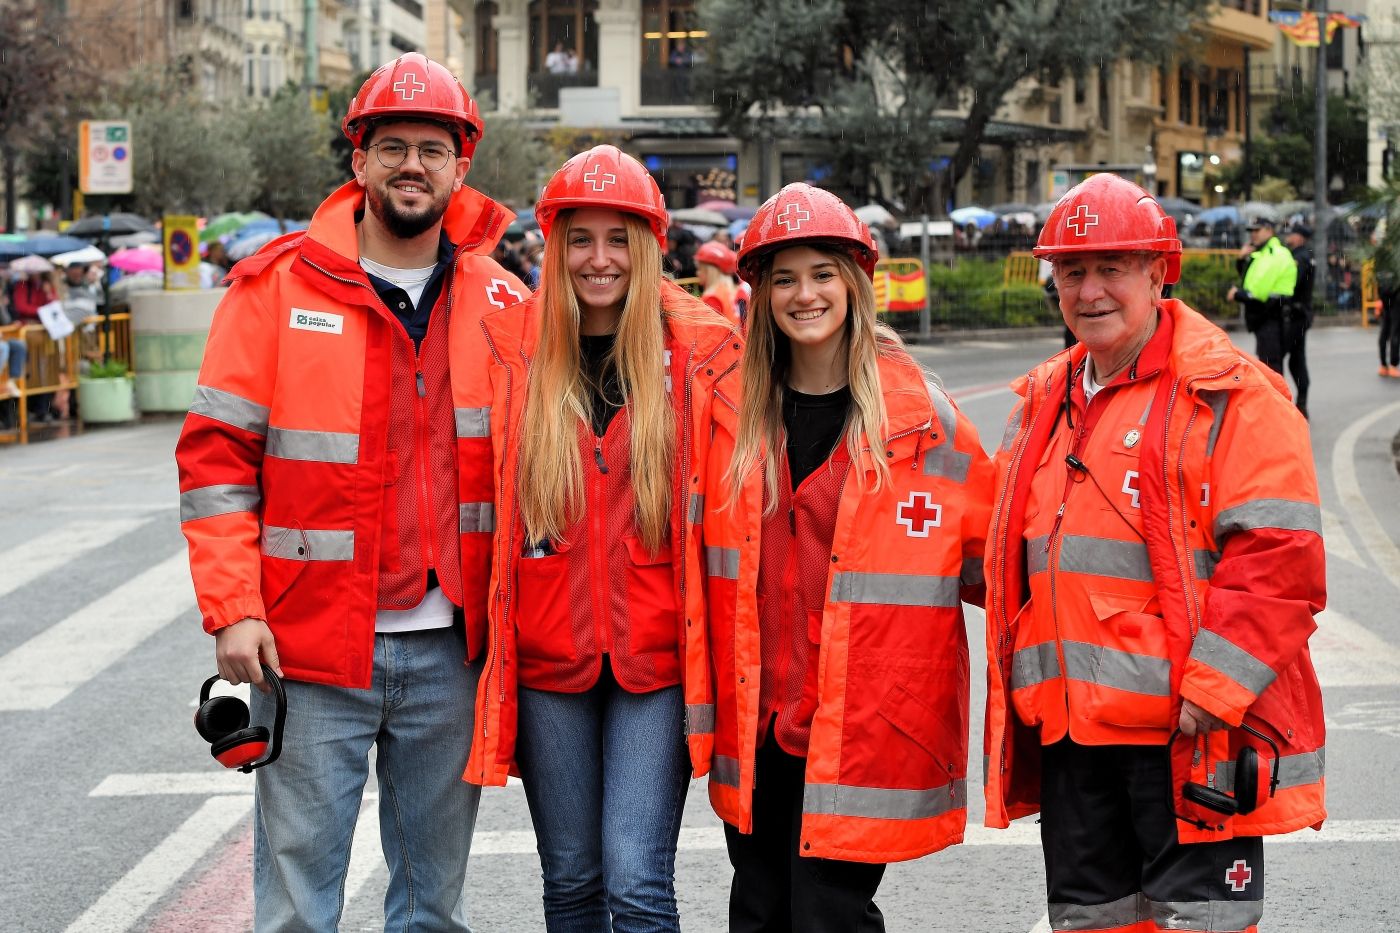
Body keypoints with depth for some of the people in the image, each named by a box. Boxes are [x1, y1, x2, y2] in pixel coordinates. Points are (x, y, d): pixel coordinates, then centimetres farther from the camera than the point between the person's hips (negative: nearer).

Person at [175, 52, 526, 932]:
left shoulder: (499, 300, 6)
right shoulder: (280, 284, -2)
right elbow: (216, 454, -2)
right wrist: (234, 608, -10)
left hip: (452, 647, 3)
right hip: (314, 641, -2)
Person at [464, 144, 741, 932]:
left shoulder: (702, 351, 0)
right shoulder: (512, 351, 3)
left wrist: (712, 664, 1)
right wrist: (493, 638, 5)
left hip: (656, 656, -2)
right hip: (548, 656, 2)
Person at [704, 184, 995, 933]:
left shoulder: (920, 415, -4)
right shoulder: (735, 412, 6)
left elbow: (986, 556, 5)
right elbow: (710, 556, 18)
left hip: (867, 730, -4)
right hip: (755, 724, 4)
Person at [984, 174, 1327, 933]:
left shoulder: (1229, 395, -8)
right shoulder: (1045, 401, 15)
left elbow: (1279, 558, -15)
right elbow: (1012, 554, 26)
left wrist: (1211, 687, -20)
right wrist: (1027, 687, 18)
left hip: (1186, 735, -7)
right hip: (1070, 728, 7)